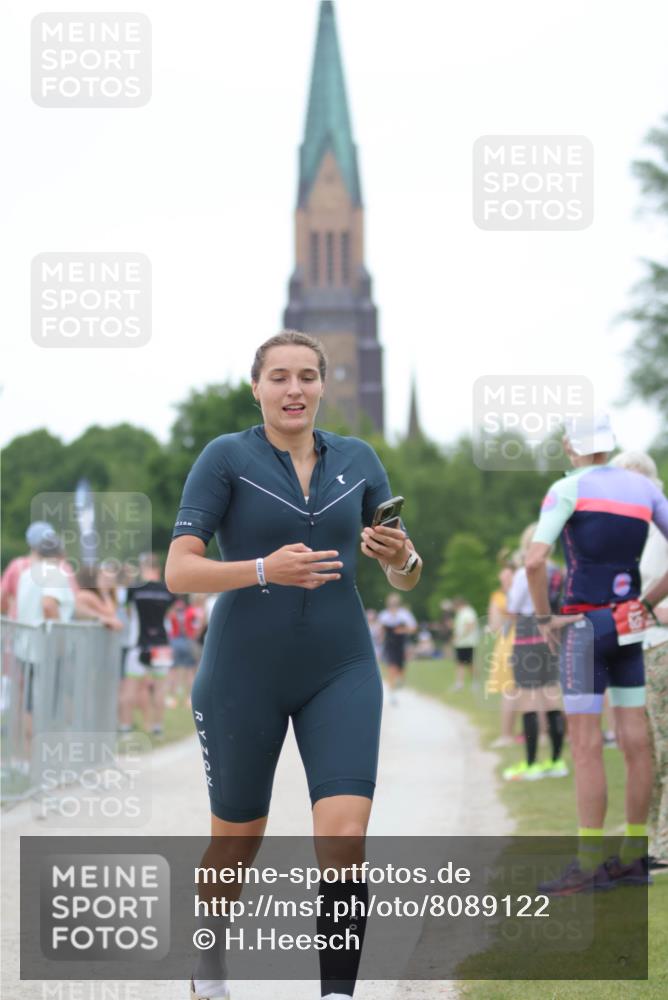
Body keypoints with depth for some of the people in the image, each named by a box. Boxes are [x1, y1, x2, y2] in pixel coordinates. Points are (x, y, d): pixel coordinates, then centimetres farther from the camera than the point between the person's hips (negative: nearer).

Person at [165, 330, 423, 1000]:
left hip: (340, 674, 2)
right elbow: (178, 572, -14)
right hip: (243, 676, -2)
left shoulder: (358, 460, 5)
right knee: (236, 843, 13)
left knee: (345, 839, -17)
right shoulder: (225, 458, -6)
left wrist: (402, 558, -14)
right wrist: (265, 570, -29)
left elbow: (404, 578, 11)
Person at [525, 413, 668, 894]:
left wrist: (544, 617, -6)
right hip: (629, 628, 6)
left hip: (584, 625, -6)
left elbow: (535, 561, -19)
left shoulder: (568, 489, -8)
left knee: (586, 745, -5)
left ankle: (591, 863, -6)